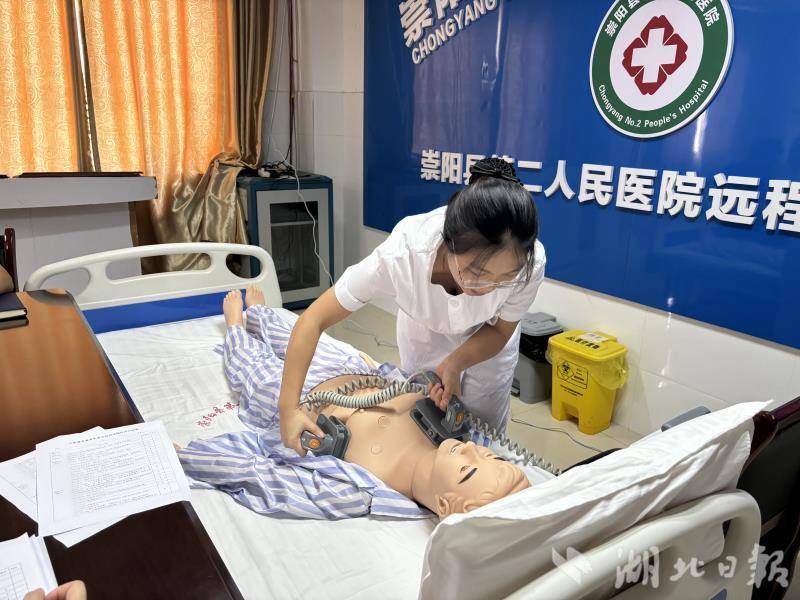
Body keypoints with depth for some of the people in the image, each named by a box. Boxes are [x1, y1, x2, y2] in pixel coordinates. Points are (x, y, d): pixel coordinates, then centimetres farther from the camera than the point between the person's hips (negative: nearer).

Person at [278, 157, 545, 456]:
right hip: (425, 332, 0)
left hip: (485, 338, 1)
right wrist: (289, 408, -38)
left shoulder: (530, 262, -39)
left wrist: (455, 363, -37)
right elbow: (313, 321, -33)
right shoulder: (400, 256, -44)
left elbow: (500, 331, -19)